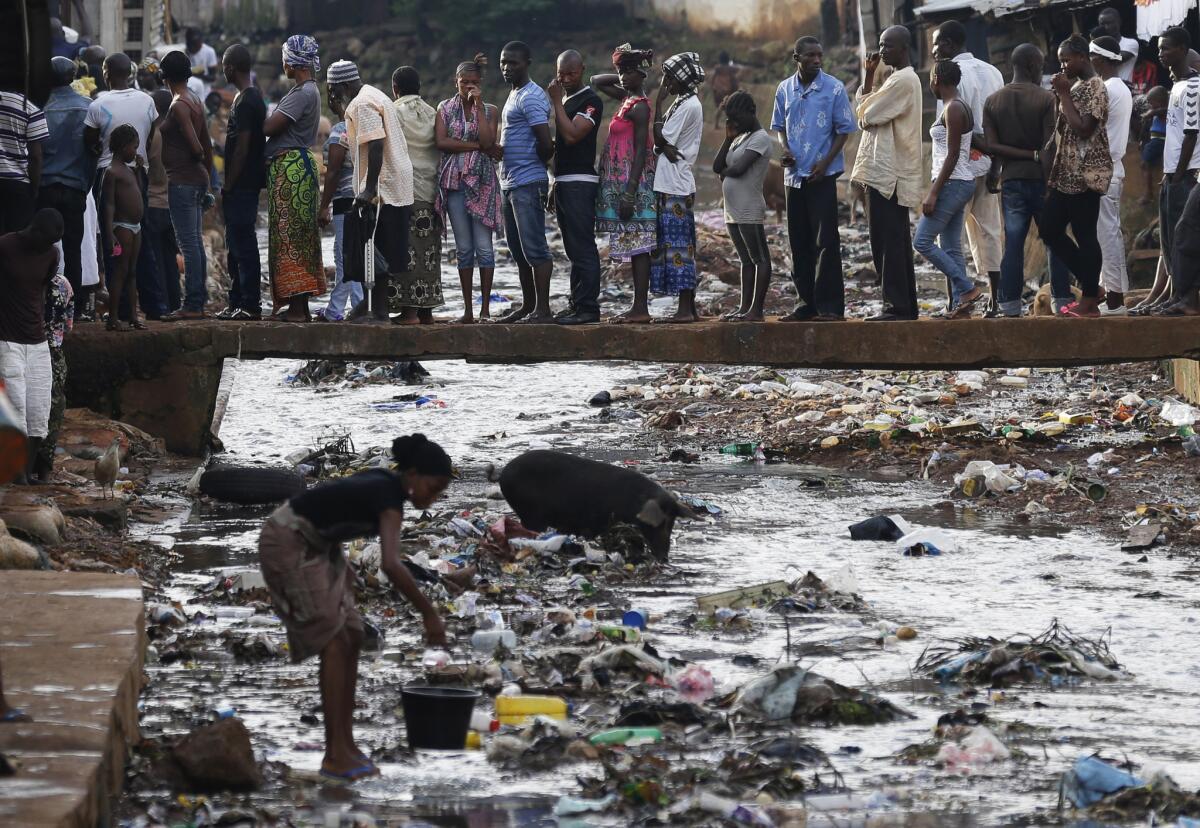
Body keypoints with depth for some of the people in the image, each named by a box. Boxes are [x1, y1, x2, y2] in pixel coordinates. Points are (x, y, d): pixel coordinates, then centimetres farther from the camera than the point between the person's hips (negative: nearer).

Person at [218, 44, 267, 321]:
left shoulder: (245, 102, -16)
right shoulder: (254, 97, 16)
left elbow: (242, 147, -20)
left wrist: (228, 186, -16)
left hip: (241, 186, -10)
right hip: (247, 185, 10)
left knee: (243, 245, -8)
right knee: (237, 245, 15)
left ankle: (250, 305, -8)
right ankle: (237, 303, 20)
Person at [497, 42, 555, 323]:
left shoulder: (531, 97, -14)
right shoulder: (514, 95, 18)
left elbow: (546, 144, -21)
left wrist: (534, 166, -4)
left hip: (528, 184, -11)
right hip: (510, 183, 11)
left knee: (534, 247, -9)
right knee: (519, 249, 14)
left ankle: (542, 310, -9)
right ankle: (527, 306, 20)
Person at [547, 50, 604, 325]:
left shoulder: (590, 100, -10)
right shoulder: (565, 99, 18)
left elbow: (572, 135, -22)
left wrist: (556, 101, -15)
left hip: (580, 181, -10)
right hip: (563, 181, 10)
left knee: (582, 247, -11)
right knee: (574, 248, 12)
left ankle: (588, 307, -12)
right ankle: (577, 304, 16)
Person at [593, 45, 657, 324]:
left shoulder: (638, 106, -12)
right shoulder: (627, 98, 14)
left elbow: (640, 150, -17)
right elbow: (596, 81, 29)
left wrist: (630, 193, -21)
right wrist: (621, 78, 13)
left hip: (632, 183, -9)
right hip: (620, 183, 9)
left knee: (637, 247, -8)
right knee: (635, 248, 9)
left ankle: (641, 308, -9)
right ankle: (639, 306, 10)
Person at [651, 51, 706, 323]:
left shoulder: (688, 106, -12)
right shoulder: (684, 103, 17)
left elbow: (660, 138, -14)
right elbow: (661, 141, 12)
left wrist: (659, 103, -8)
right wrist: (664, 146, -10)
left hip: (675, 187, -10)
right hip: (670, 183, 10)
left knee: (677, 245, -9)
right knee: (681, 246, 10)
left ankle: (685, 309, -9)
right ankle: (689, 308, 12)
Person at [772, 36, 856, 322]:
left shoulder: (834, 88, -5)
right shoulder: (785, 90, 7)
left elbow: (844, 129, -2)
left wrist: (825, 162, -12)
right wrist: (783, 147, -3)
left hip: (822, 174, -4)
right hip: (793, 175, 4)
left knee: (825, 241, -7)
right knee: (799, 242, 8)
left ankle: (829, 305, -4)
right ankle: (806, 303, 15)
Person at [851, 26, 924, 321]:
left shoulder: (903, 81, -13)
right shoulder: (899, 79, 20)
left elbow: (867, 116, -15)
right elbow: (865, 110, 18)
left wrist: (864, 118, 7)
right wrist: (868, 75, 11)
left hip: (888, 174, -10)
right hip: (885, 172, 10)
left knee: (887, 241, -9)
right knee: (895, 241, 11)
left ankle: (896, 306, -10)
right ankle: (905, 305, 13)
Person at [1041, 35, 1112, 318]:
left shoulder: (1095, 87, -12)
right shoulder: (1076, 86, 17)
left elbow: (1082, 128, -20)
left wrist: (1064, 94, -14)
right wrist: (1061, 96, 5)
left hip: (1086, 174, -10)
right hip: (1068, 174, 10)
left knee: (1085, 235, -6)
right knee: (1049, 229, 9)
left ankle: (1090, 301, 0)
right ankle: (1090, 285, 16)